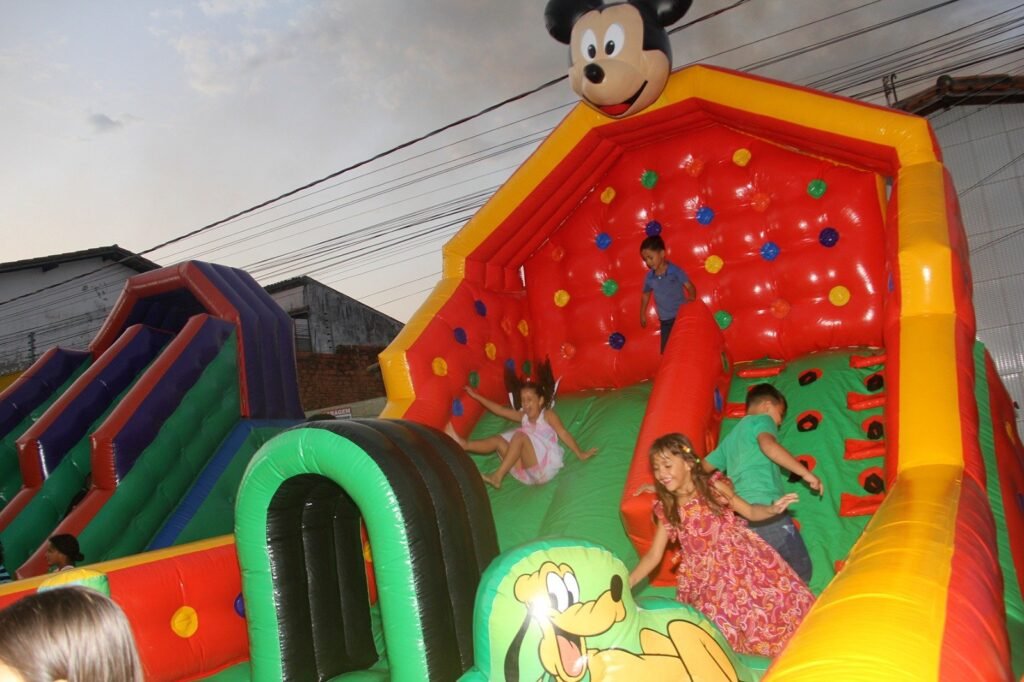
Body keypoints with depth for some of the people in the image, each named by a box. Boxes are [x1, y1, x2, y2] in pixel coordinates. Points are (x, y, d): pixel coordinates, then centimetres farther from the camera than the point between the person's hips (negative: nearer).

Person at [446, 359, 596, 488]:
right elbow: (500, 410, 20)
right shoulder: (523, 416, 18)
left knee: (520, 435, -26)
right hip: (528, 471, 6)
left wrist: (580, 454, -13)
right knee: (498, 440, -2)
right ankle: (463, 444, -20)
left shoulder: (548, 415, 3)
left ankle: (498, 476, -31)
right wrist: (477, 396, 20)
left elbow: (563, 433, -4)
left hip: (544, 468, -6)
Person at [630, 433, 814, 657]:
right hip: (706, 578, 1)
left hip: (740, 561, -1)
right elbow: (653, 556, 0)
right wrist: (626, 584, -10)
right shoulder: (666, 510, -2)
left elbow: (751, 512, 3)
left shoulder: (713, 487, -7)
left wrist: (773, 509, -19)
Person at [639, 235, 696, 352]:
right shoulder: (650, 276, 0)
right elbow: (646, 294, 16)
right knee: (666, 351, 9)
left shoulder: (675, 271, -13)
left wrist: (691, 299, -32)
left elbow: (690, 286, -12)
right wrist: (642, 314, 20)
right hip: (665, 321, 4)